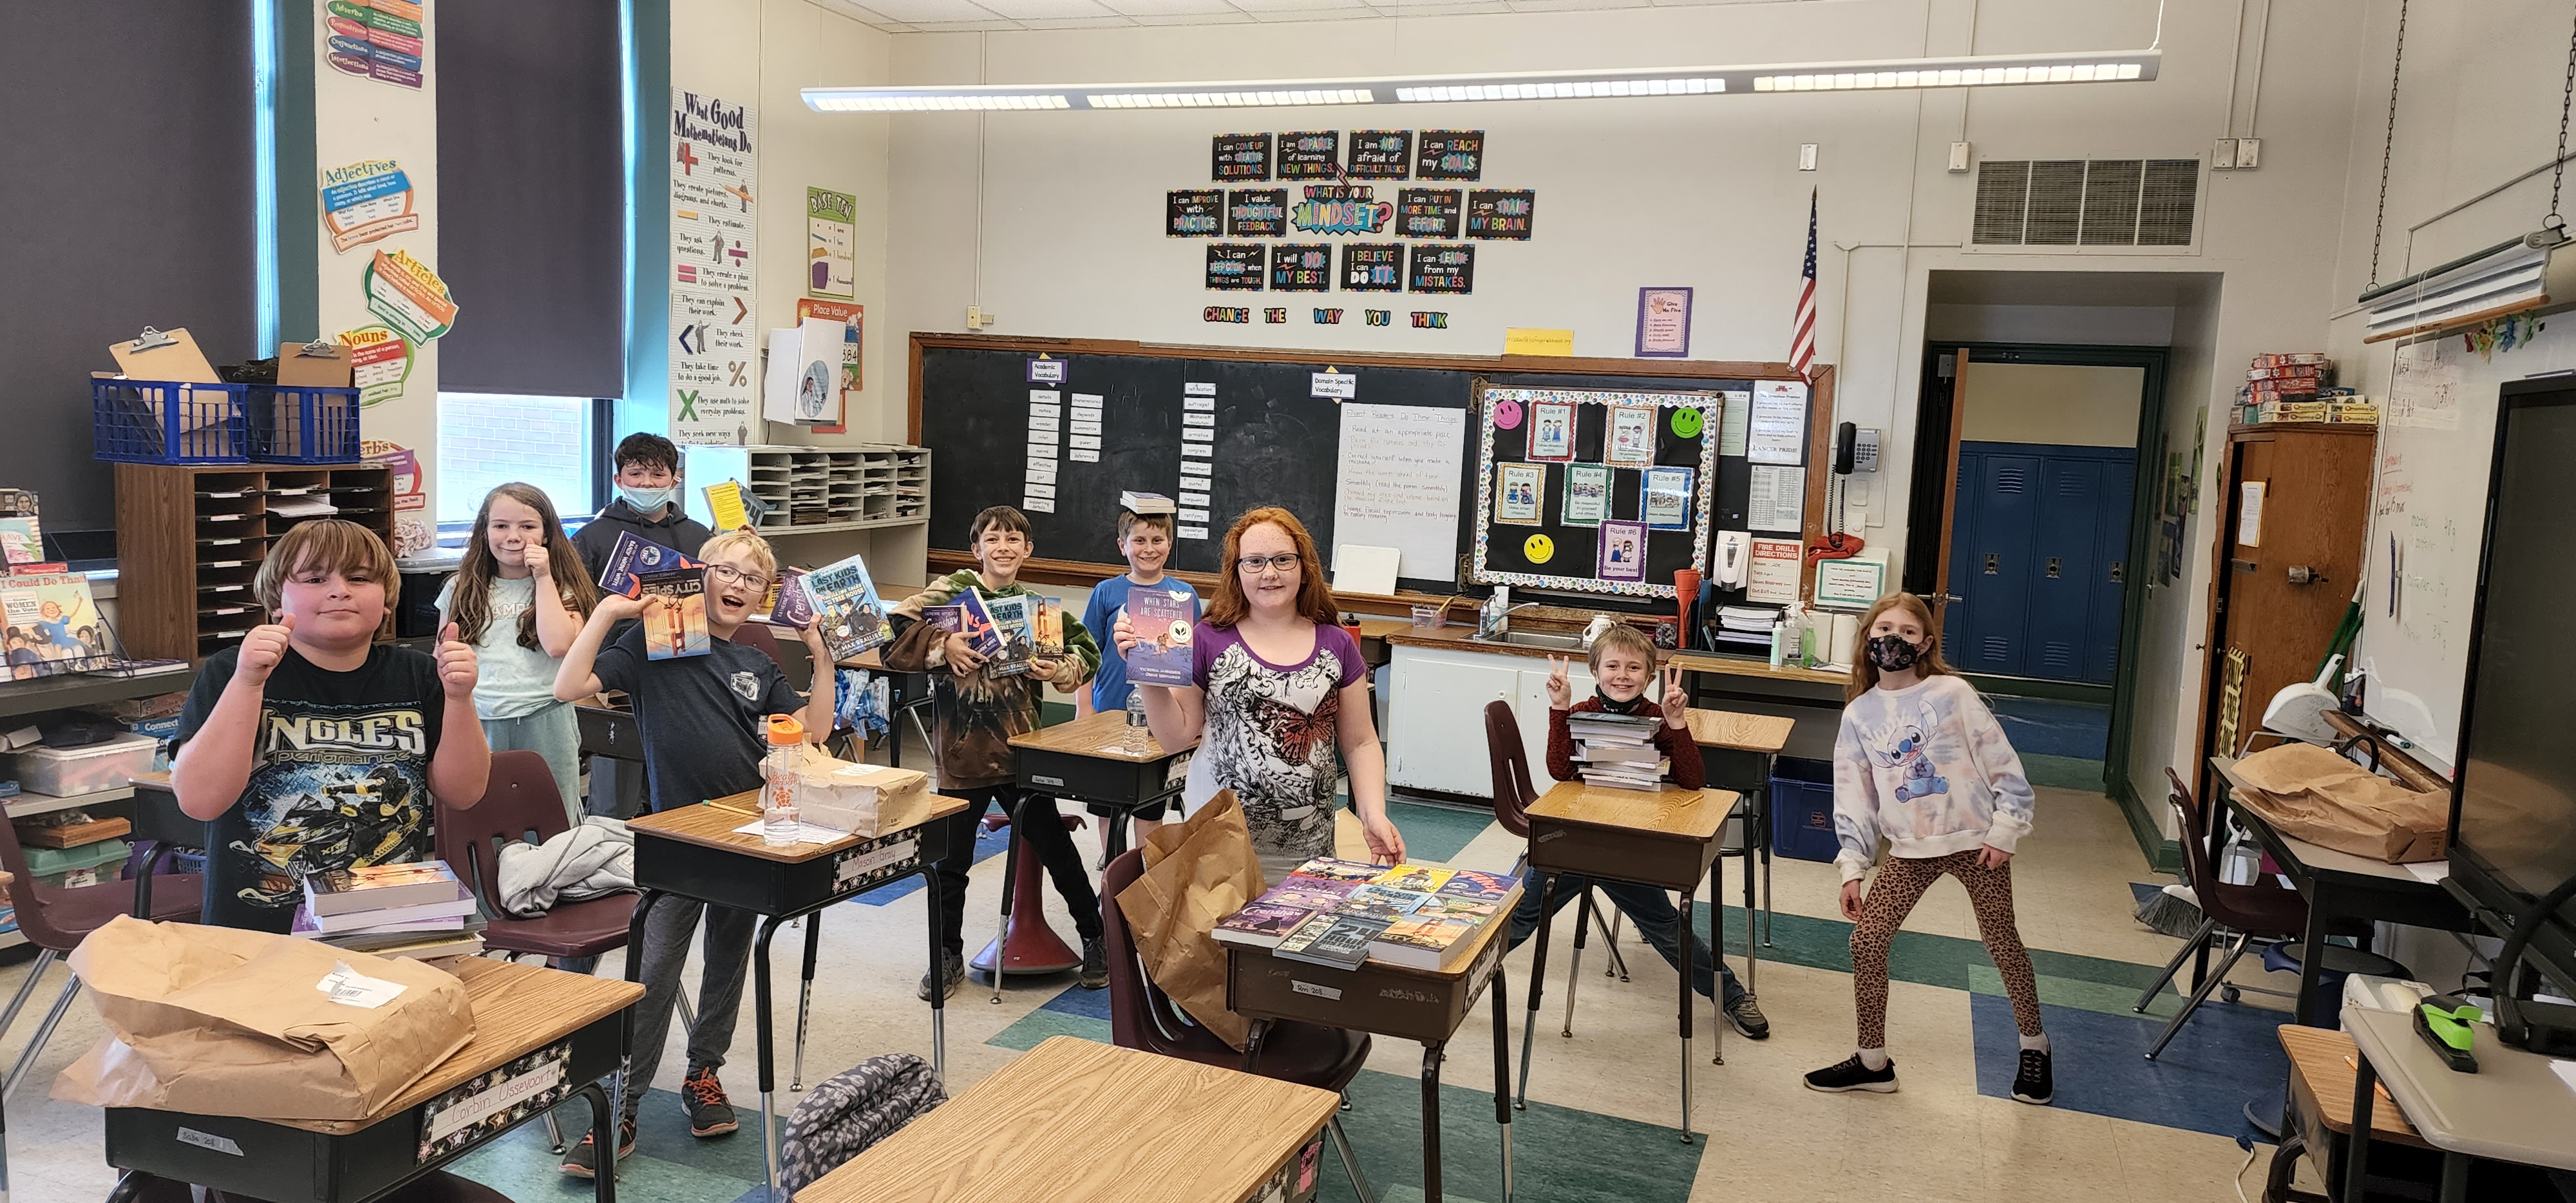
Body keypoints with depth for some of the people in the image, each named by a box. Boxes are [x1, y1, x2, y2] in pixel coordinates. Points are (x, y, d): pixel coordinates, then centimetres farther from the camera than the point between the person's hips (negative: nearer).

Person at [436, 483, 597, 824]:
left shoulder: (562, 588, 4)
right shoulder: (461, 590, 10)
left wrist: (544, 578, -10)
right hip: (476, 724, 2)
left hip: (542, 723, -2)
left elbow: (558, 645, -14)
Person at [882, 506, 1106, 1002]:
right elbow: (892, 635, -9)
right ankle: (949, 956, 29)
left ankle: (1096, 938, 27)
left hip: (1021, 750, 1)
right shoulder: (951, 590, -3)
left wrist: (1058, 670, -4)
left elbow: (1086, 649, 14)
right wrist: (941, 644, -21)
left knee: (1054, 845, 8)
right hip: (962, 751, -1)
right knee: (951, 860, 10)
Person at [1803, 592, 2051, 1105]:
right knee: (1866, 941, -4)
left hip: (1977, 842, -3)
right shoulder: (1859, 715, 1)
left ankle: (2034, 1046, 34)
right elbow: (1853, 798, 4)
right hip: (1910, 850, 3)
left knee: (2002, 943, 9)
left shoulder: (1952, 694, -8)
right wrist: (1852, 868, 1)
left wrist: (2003, 832, -10)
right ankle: (1873, 1061, 12)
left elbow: (2002, 765, -6)